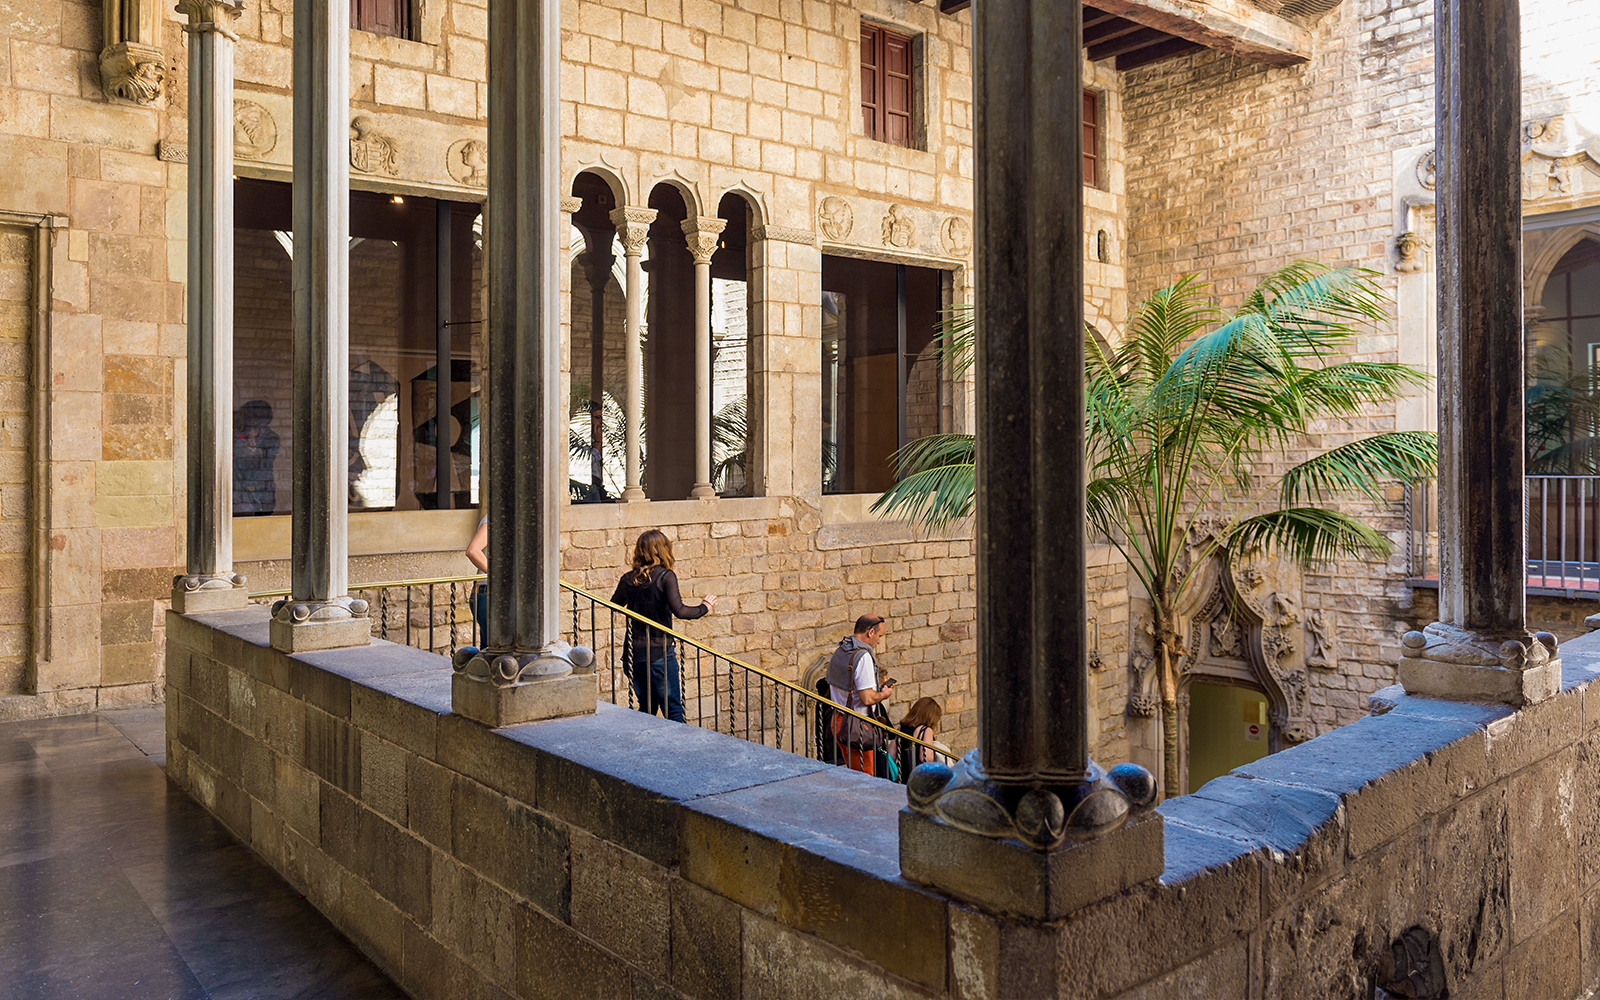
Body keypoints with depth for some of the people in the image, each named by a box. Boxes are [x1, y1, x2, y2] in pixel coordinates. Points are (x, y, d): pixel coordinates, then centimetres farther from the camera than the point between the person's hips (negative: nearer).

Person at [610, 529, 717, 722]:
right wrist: (704, 608, -5)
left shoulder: (628, 579, 5)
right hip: (658, 654, -5)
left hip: (632, 654, 5)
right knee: (674, 711, 2)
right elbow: (679, 611, -20)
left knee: (646, 709, 18)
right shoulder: (666, 576, -10)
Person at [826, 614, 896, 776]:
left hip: (839, 719, 9)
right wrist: (884, 694, -1)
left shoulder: (839, 652, 9)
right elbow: (867, 698, -22)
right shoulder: (863, 656, -19)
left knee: (853, 773, 17)